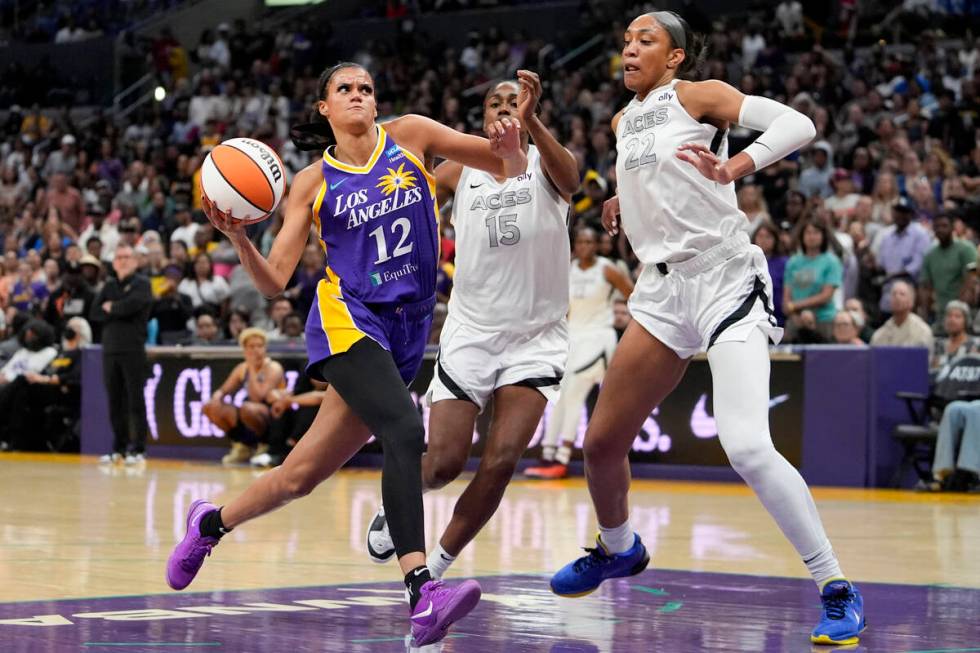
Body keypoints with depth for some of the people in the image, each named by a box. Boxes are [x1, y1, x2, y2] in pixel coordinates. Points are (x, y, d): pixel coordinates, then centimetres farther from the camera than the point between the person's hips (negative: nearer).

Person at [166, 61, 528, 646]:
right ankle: (423, 595, -39)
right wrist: (238, 237, -15)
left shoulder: (409, 135, 9)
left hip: (407, 329, 3)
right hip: (347, 318, -3)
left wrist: (511, 149, -15)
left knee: (303, 476, 7)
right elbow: (274, 282, 4)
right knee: (405, 432, -30)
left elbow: (512, 170, 9)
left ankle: (212, 523, 34)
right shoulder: (313, 182, 7)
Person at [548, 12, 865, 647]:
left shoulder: (698, 95, -5)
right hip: (663, 290, 7)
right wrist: (625, 202, 13)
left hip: (726, 279, -7)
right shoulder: (624, 122, 15)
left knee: (747, 446, -23)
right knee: (602, 442, 9)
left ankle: (839, 590, -14)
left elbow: (799, 124, -17)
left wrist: (738, 165, -33)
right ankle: (617, 549, 40)